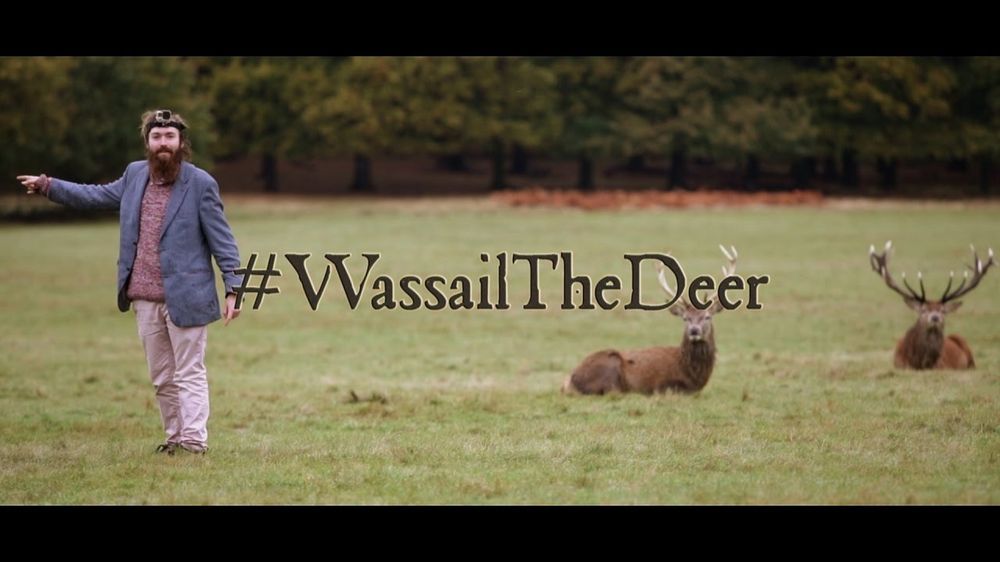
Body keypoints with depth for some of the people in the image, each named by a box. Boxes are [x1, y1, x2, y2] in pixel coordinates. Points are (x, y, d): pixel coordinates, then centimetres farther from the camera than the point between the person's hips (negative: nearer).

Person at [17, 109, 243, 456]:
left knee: (189, 374, -5)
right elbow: (97, 196, 25)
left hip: (185, 297, -6)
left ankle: (194, 444, -8)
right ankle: (174, 439, 19)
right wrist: (48, 186, 25)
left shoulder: (200, 183, -8)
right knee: (161, 377, 11)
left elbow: (222, 241, -6)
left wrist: (233, 288, -11)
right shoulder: (135, 175, 8)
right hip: (145, 299, 6)